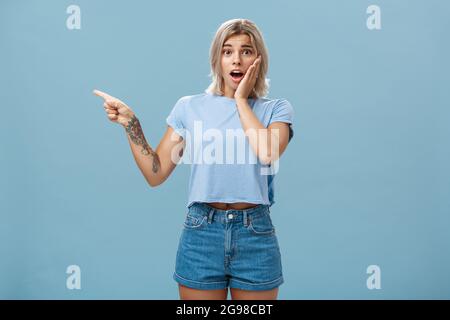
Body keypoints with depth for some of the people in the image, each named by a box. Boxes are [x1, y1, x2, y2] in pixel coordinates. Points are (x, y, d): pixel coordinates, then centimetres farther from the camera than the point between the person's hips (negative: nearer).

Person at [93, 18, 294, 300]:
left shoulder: (277, 109, 3)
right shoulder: (190, 107, 5)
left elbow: (268, 153, -19)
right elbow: (156, 174, 3)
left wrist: (241, 99, -7)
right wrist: (130, 123, -6)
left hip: (255, 235, 0)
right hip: (201, 233, 1)